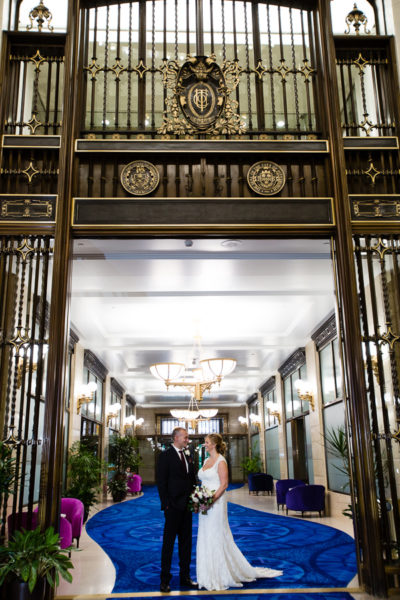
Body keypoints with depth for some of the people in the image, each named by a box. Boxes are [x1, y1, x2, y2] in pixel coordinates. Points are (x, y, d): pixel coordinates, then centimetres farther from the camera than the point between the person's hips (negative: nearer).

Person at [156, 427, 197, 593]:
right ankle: (165, 580, 9)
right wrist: (166, 504, -16)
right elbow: (161, 482, -11)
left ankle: (185, 577, 21)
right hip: (173, 506, -7)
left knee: (186, 542, 12)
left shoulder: (188, 457, 14)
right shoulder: (165, 456, -8)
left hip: (187, 506, 7)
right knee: (168, 542, 1)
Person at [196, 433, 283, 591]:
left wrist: (211, 499, -22)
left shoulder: (220, 461, -11)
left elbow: (224, 484, -16)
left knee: (217, 537, -1)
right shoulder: (206, 461, 13)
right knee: (205, 538, 11)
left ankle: (222, 576, 12)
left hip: (216, 503, -8)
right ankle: (209, 576, 21)